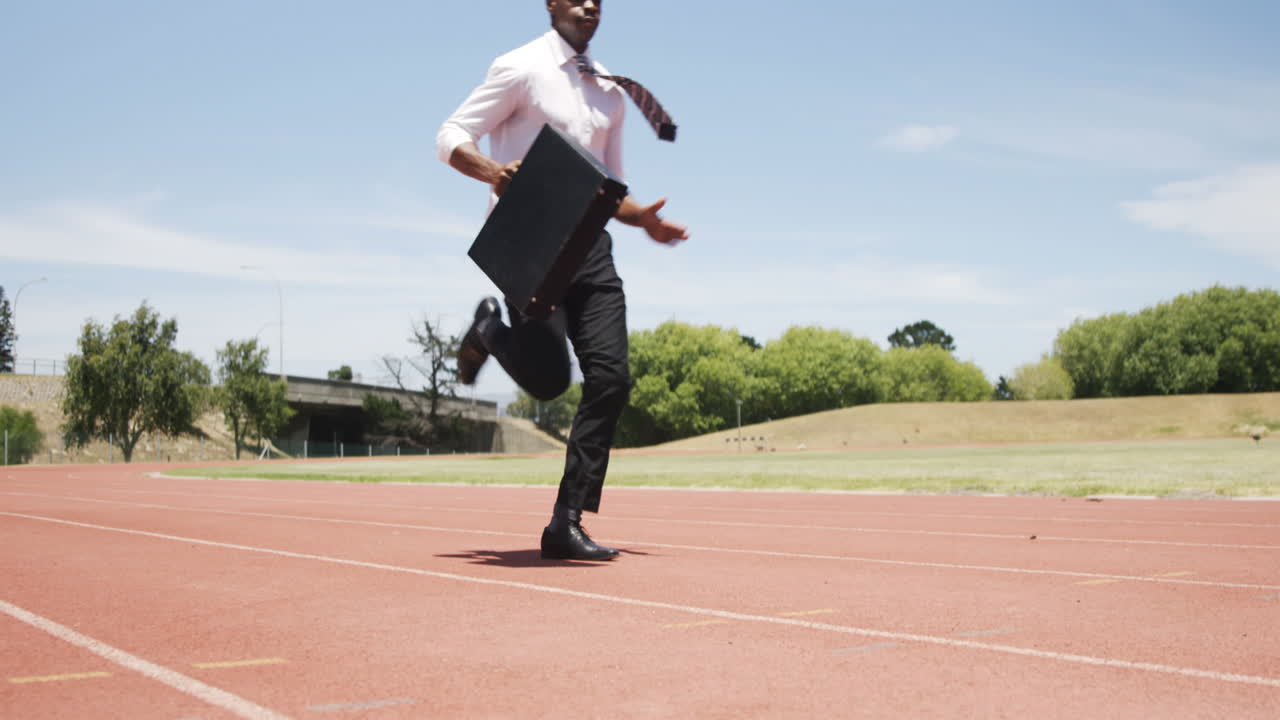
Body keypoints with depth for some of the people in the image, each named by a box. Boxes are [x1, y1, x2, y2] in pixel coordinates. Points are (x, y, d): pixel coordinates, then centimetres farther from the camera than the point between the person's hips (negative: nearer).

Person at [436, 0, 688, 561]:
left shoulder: (611, 91, 19)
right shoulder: (522, 68, 0)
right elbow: (451, 138, -4)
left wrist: (643, 219, 4)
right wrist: (494, 171, -25)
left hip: (587, 242, 6)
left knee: (610, 378, -7)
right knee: (547, 378, -16)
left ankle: (567, 524, 0)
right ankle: (491, 330, 20)